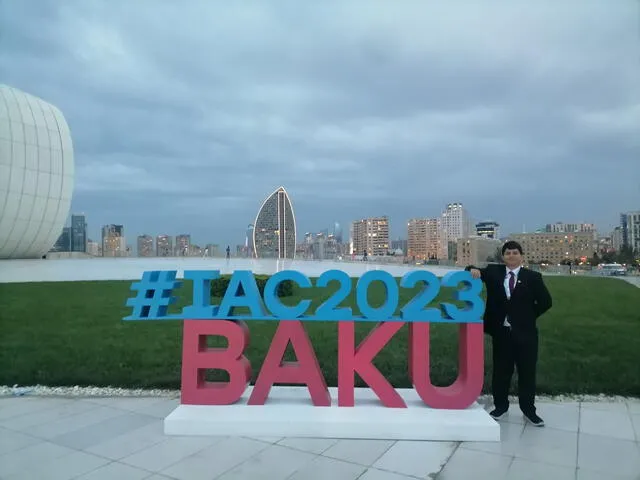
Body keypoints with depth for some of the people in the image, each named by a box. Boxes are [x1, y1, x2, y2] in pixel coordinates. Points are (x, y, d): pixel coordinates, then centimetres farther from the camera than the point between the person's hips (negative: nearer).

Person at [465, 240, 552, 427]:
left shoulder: (532, 277, -2)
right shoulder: (493, 272, 3)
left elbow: (545, 302, -1)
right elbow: (476, 272, -1)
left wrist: (528, 317, -2)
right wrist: (473, 269, -24)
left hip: (525, 332, -1)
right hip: (501, 331, 1)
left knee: (527, 372, 8)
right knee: (501, 370, 11)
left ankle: (529, 410, 23)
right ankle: (500, 406, 26)